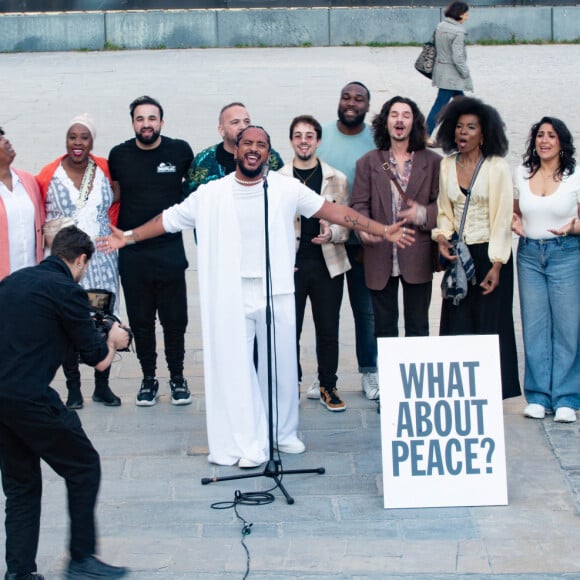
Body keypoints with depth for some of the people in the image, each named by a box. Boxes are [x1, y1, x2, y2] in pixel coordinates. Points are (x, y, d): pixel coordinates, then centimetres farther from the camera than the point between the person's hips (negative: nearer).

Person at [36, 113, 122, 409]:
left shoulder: (105, 170, 2)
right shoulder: (48, 175, -6)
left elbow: (115, 204, 16)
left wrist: (111, 233, 8)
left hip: (101, 260, 2)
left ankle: (102, 385, 18)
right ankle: (73, 388, 12)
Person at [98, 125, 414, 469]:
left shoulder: (287, 189, 0)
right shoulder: (210, 194, 2)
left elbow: (333, 211, 0)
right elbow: (169, 219, 11)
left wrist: (383, 231, -3)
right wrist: (129, 237, 7)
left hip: (277, 292, 0)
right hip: (231, 296, 0)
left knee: (280, 364, 8)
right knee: (237, 367, 0)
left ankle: (283, 433, 25)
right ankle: (250, 444, 6)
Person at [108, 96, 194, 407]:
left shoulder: (179, 150, -3)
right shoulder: (119, 155, 0)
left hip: (170, 250, -1)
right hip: (132, 252, 1)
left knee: (175, 319, 4)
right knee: (140, 320, 8)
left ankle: (177, 378, 18)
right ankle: (148, 378, 20)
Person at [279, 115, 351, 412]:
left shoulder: (337, 179, 7)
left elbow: (346, 222, 8)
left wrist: (331, 233, -14)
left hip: (327, 265, 1)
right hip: (290, 265, -1)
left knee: (328, 330, 6)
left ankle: (327, 386, 19)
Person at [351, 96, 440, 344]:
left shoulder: (433, 162, 7)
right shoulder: (368, 162, 8)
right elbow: (359, 204, 2)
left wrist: (423, 215, -15)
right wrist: (364, 229, -18)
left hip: (417, 258, -1)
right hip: (380, 257, 1)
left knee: (418, 328, 5)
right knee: (384, 328, 9)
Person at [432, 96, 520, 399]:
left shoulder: (497, 167, -5)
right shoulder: (447, 165, 8)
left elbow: (502, 219, -7)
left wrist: (496, 265, -11)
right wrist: (442, 236, -6)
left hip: (489, 255, -4)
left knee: (489, 324, -2)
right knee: (457, 324, 1)